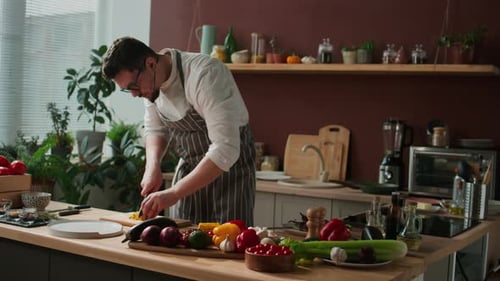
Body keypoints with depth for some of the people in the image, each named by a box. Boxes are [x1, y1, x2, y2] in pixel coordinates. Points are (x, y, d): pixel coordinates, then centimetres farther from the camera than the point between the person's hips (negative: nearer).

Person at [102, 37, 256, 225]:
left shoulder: (204, 75, -29)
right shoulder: (149, 82, -6)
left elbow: (225, 150, -33)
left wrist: (173, 194, -33)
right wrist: (152, 166, -11)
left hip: (229, 165, -6)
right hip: (189, 167, 6)